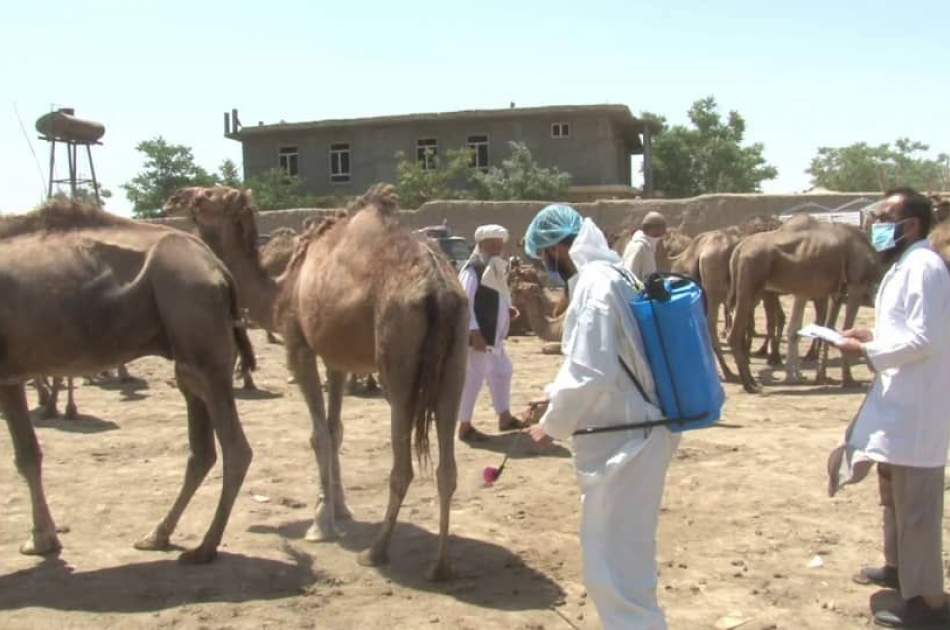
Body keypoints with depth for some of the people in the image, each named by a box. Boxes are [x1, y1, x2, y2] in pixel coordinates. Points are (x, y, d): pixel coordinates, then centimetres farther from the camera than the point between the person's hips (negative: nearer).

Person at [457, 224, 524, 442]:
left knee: (502, 371, 19)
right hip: (477, 335, -10)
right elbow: (464, 302, -22)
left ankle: (505, 418, 33)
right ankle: (465, 426, 5)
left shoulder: (498, 269, 15)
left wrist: (508, 309, 5)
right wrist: (474, 331, -26)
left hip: (494, 334, 10)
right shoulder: (473, 269, -17)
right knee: (473, 378, -5)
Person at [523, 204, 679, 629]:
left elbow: (589, 373, -25)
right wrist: (553, 397, 22)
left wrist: (553, 425, -12)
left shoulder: (595, 285, -19)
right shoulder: (609, 275, 13)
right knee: (623, 556, 25)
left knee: (613, 566, -3)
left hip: (624, 440, -11)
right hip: (629, 433, 11)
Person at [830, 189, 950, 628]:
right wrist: (872, 335, 9)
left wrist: (865, 350, -17)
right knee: (895, 494, 24)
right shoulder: (904, 266, 14)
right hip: (899, 402, 11)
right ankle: (897, 567, 41)